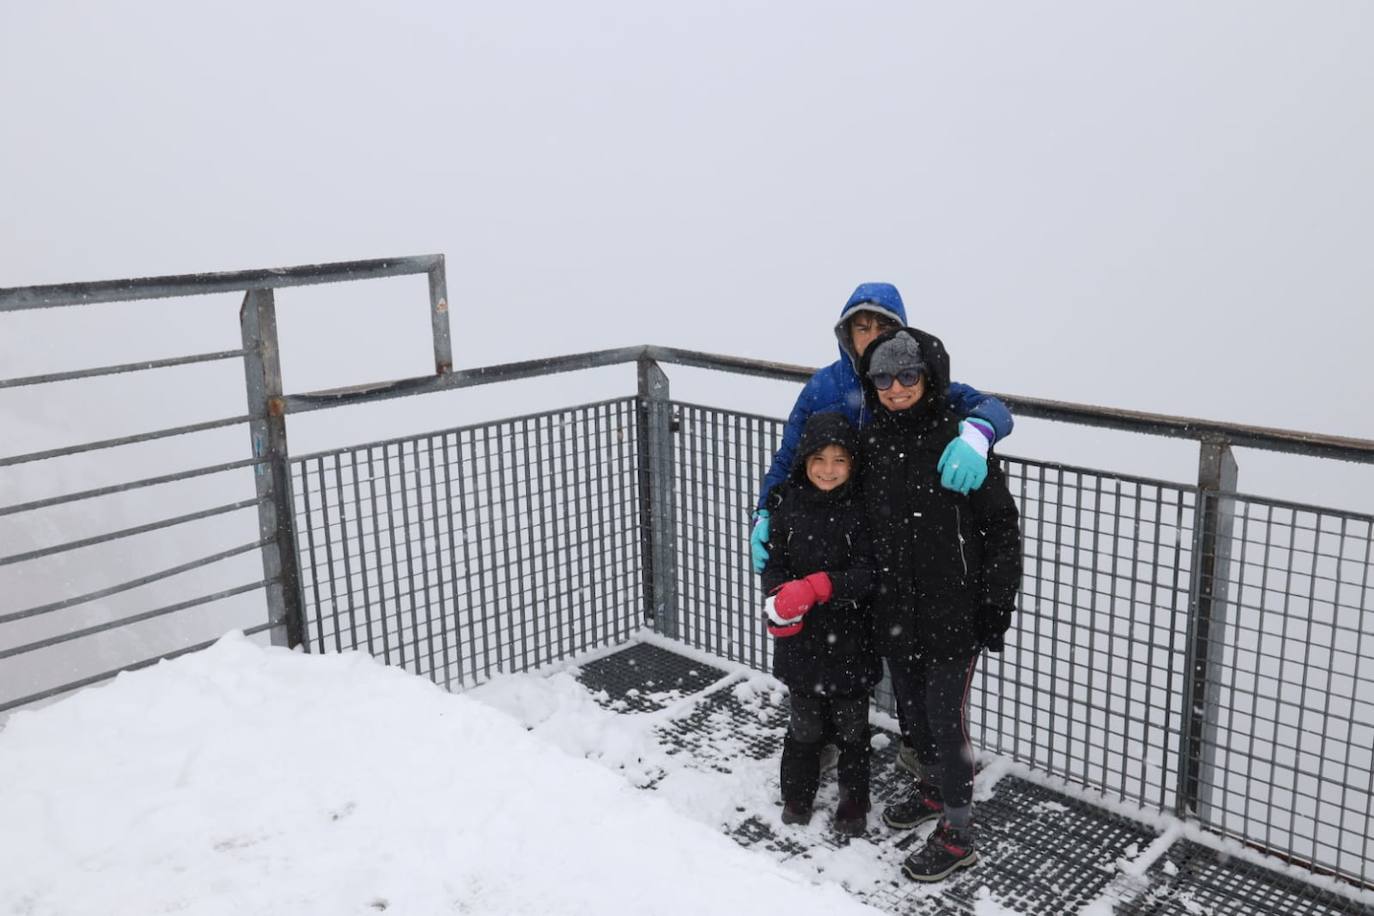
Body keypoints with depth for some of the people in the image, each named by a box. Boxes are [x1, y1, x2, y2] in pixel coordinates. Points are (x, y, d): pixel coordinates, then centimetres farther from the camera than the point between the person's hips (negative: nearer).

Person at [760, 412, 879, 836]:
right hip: (800, 639, 2)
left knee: (851, 727, 14)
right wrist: (778, 602, -19)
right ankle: (797, 798, 36)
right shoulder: (786, 502, -4)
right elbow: (773, 563, 1)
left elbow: (869, 575, -16)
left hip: (850, 640, -1)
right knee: (804, 726, 16)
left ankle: (854, 803, 33)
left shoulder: (861, 507, -11)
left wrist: (816, 587, -28)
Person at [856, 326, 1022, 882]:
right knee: (911, 707, 20)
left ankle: (957, 833, 19)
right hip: (895, 608, 6)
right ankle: (932, 789, 45)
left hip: (953, 608, -6)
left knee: (944, 717, 2)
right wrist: (868, 595, 15)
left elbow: (1002, 527, -11)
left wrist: (997, 607, -11)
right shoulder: (873, 439, 2)